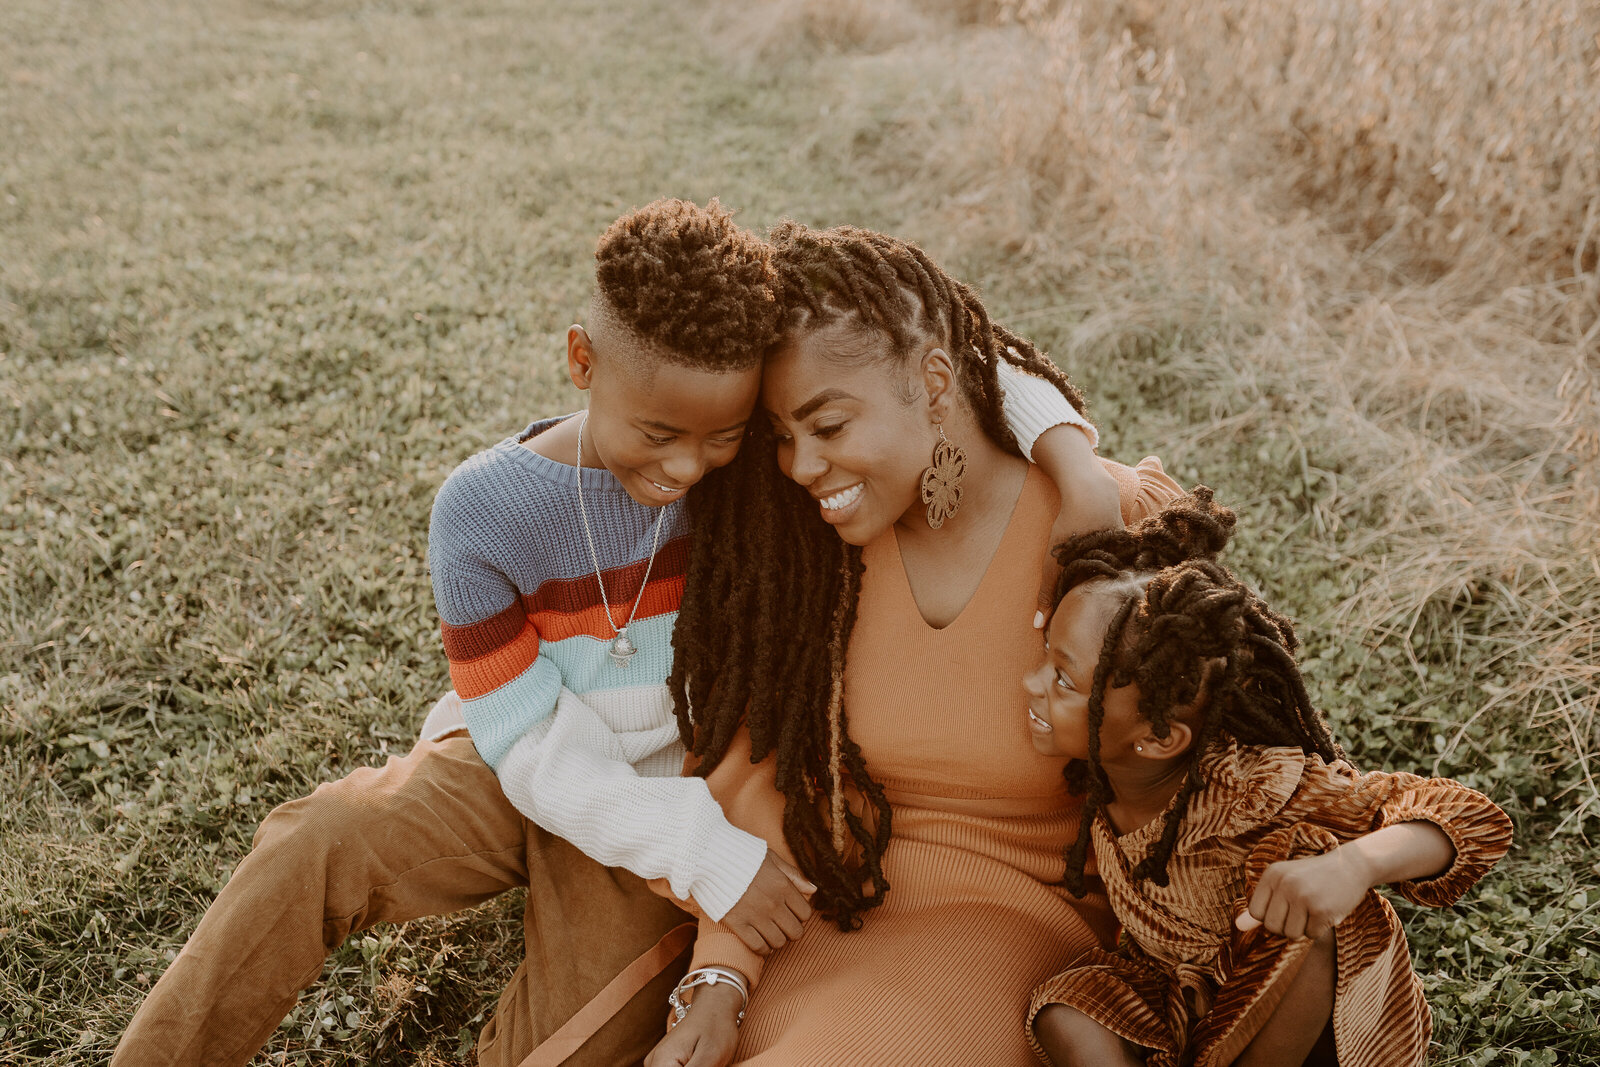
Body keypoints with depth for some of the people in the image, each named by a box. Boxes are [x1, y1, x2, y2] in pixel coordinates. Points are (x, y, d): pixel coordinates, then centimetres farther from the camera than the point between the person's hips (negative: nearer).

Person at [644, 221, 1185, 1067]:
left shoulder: (1109, 529, -13)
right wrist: (718, 984, -12)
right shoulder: (807, 544, -3)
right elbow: (755, 768, -3)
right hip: (835, 916, 4)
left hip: (1022, 919, -3)